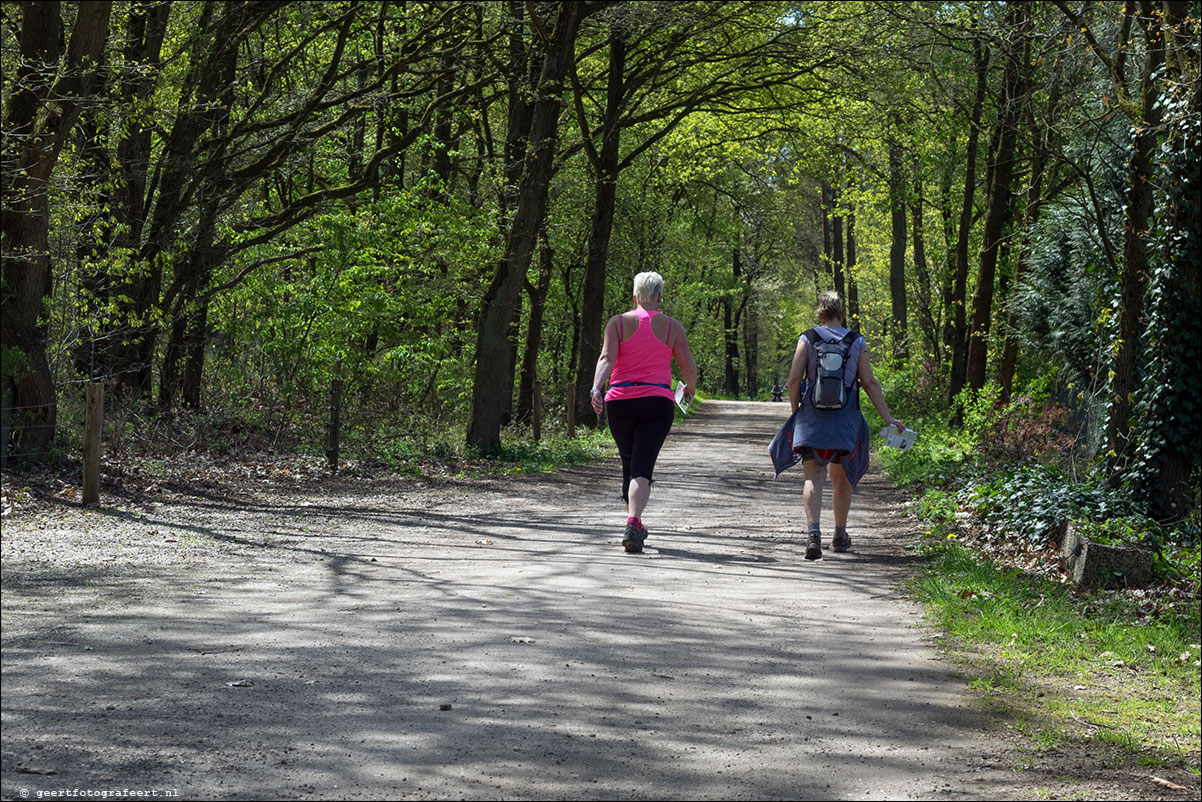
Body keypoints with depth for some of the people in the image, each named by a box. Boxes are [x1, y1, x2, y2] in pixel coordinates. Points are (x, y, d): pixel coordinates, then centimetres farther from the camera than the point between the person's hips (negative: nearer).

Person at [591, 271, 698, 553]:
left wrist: (596, 389, -20)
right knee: (642, 467, -8)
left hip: (620, 401, 2)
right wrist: (690, 387, 25)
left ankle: (635, 523, 31)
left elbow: (607, 358, -9)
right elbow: (689, 368, 4)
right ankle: (633, 524, -29)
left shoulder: (618, 322, 5)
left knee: (628, 462, 21)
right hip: (657, 401, -2)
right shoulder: (672, 327, 5)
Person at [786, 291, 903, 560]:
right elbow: (869, 383, -1)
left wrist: (795, 411, 9)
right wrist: (888, 418, 3)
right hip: (845, 417, 1)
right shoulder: (857, 342, 2)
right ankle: (840, 535, 27)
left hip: (812, 415, -1)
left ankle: (814, 532, -24)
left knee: (813, 478, -3)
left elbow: (794, 379, -4)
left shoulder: (807, 339, 1)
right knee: (841, 479, 16)